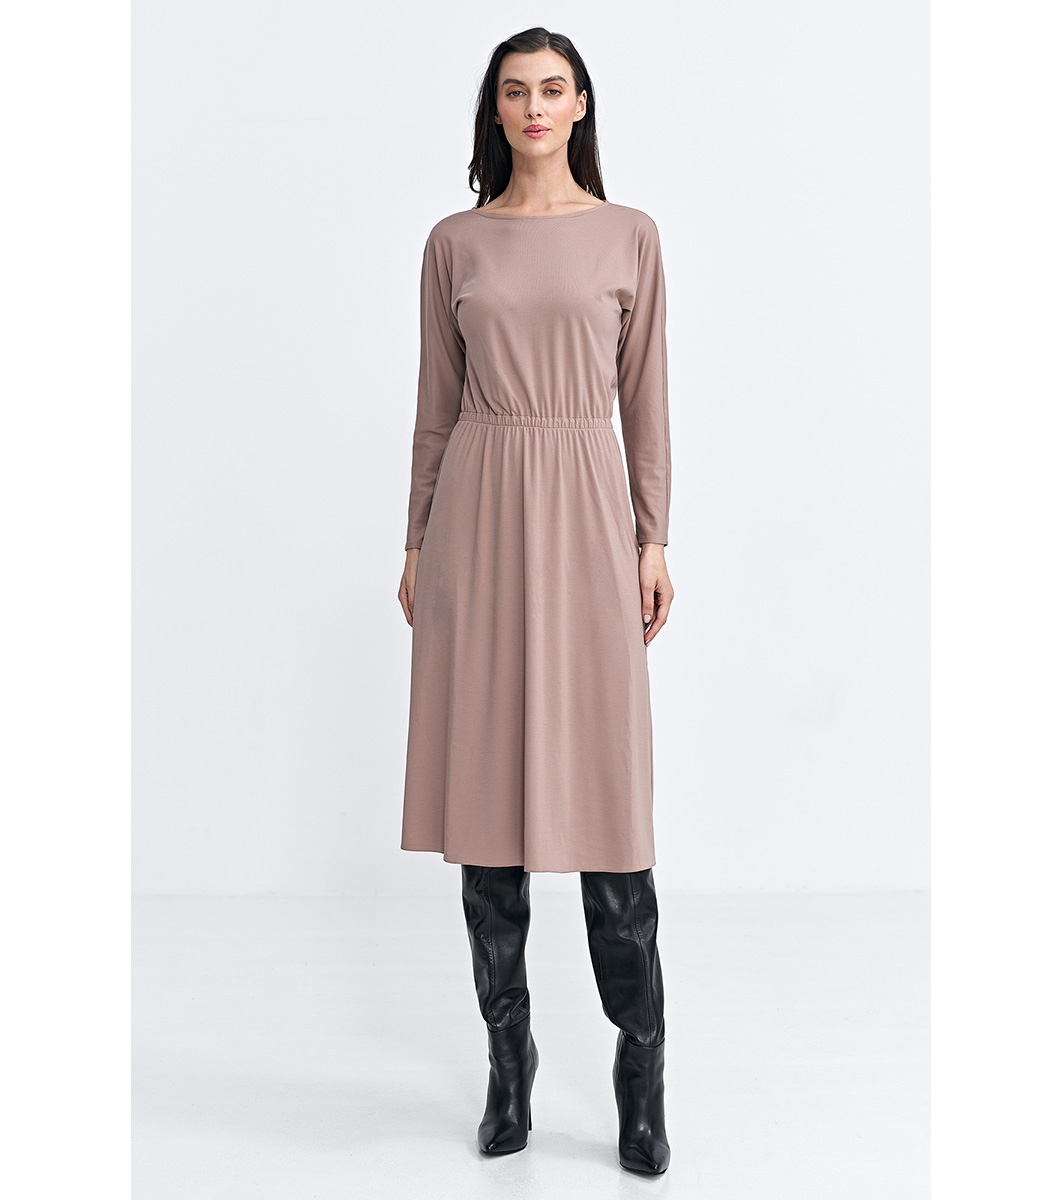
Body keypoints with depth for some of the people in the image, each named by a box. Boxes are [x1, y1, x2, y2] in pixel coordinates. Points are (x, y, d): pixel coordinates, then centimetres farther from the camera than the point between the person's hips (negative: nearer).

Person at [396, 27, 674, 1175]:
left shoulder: (628, 235, 8)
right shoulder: (454, 242, 10)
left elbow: (645, 398, 6)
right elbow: (436, 402, 11)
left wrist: (655, 538, 0)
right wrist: (417, 540, 7)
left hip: (586, 508, -1)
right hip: (478, 507, 2)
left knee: (603, 784, -3)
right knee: (489, 779, 4)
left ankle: (640, 1071, 13)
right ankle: (508, 1061, 19)